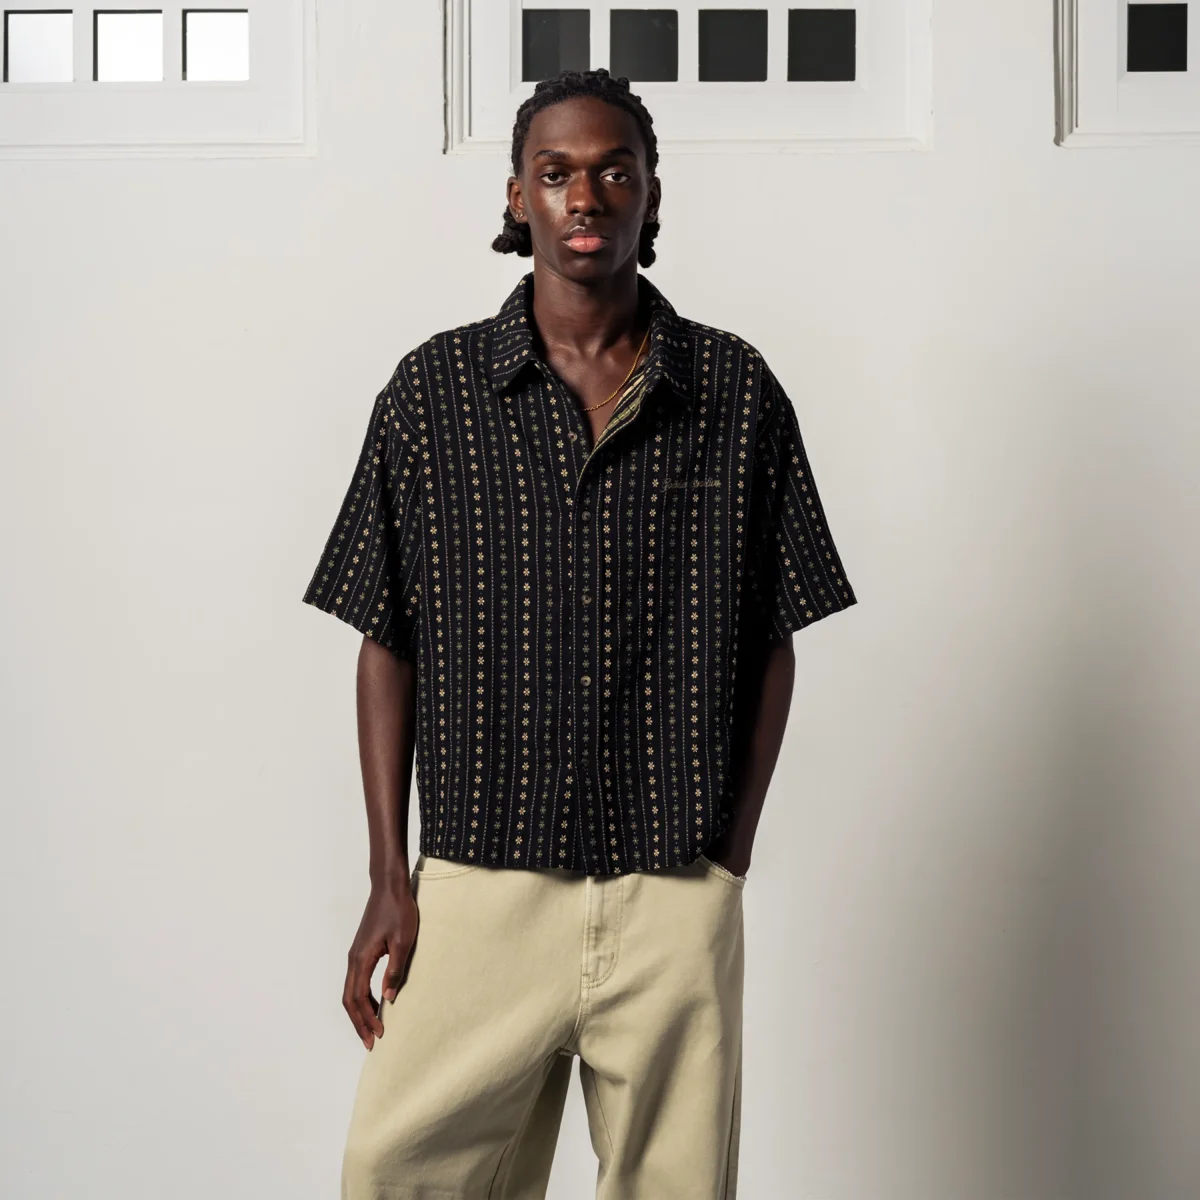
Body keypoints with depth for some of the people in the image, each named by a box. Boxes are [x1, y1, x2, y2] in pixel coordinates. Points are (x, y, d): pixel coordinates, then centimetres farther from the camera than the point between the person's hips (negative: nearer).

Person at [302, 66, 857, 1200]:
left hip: (678, 905, 0)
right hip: (477, 892, 0)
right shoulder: (434, 388, 3)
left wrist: (731, 866, 2)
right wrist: (388, 876, 0)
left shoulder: (737, 392, 4)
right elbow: (388, 645, 6)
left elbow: (770, 647, 8)